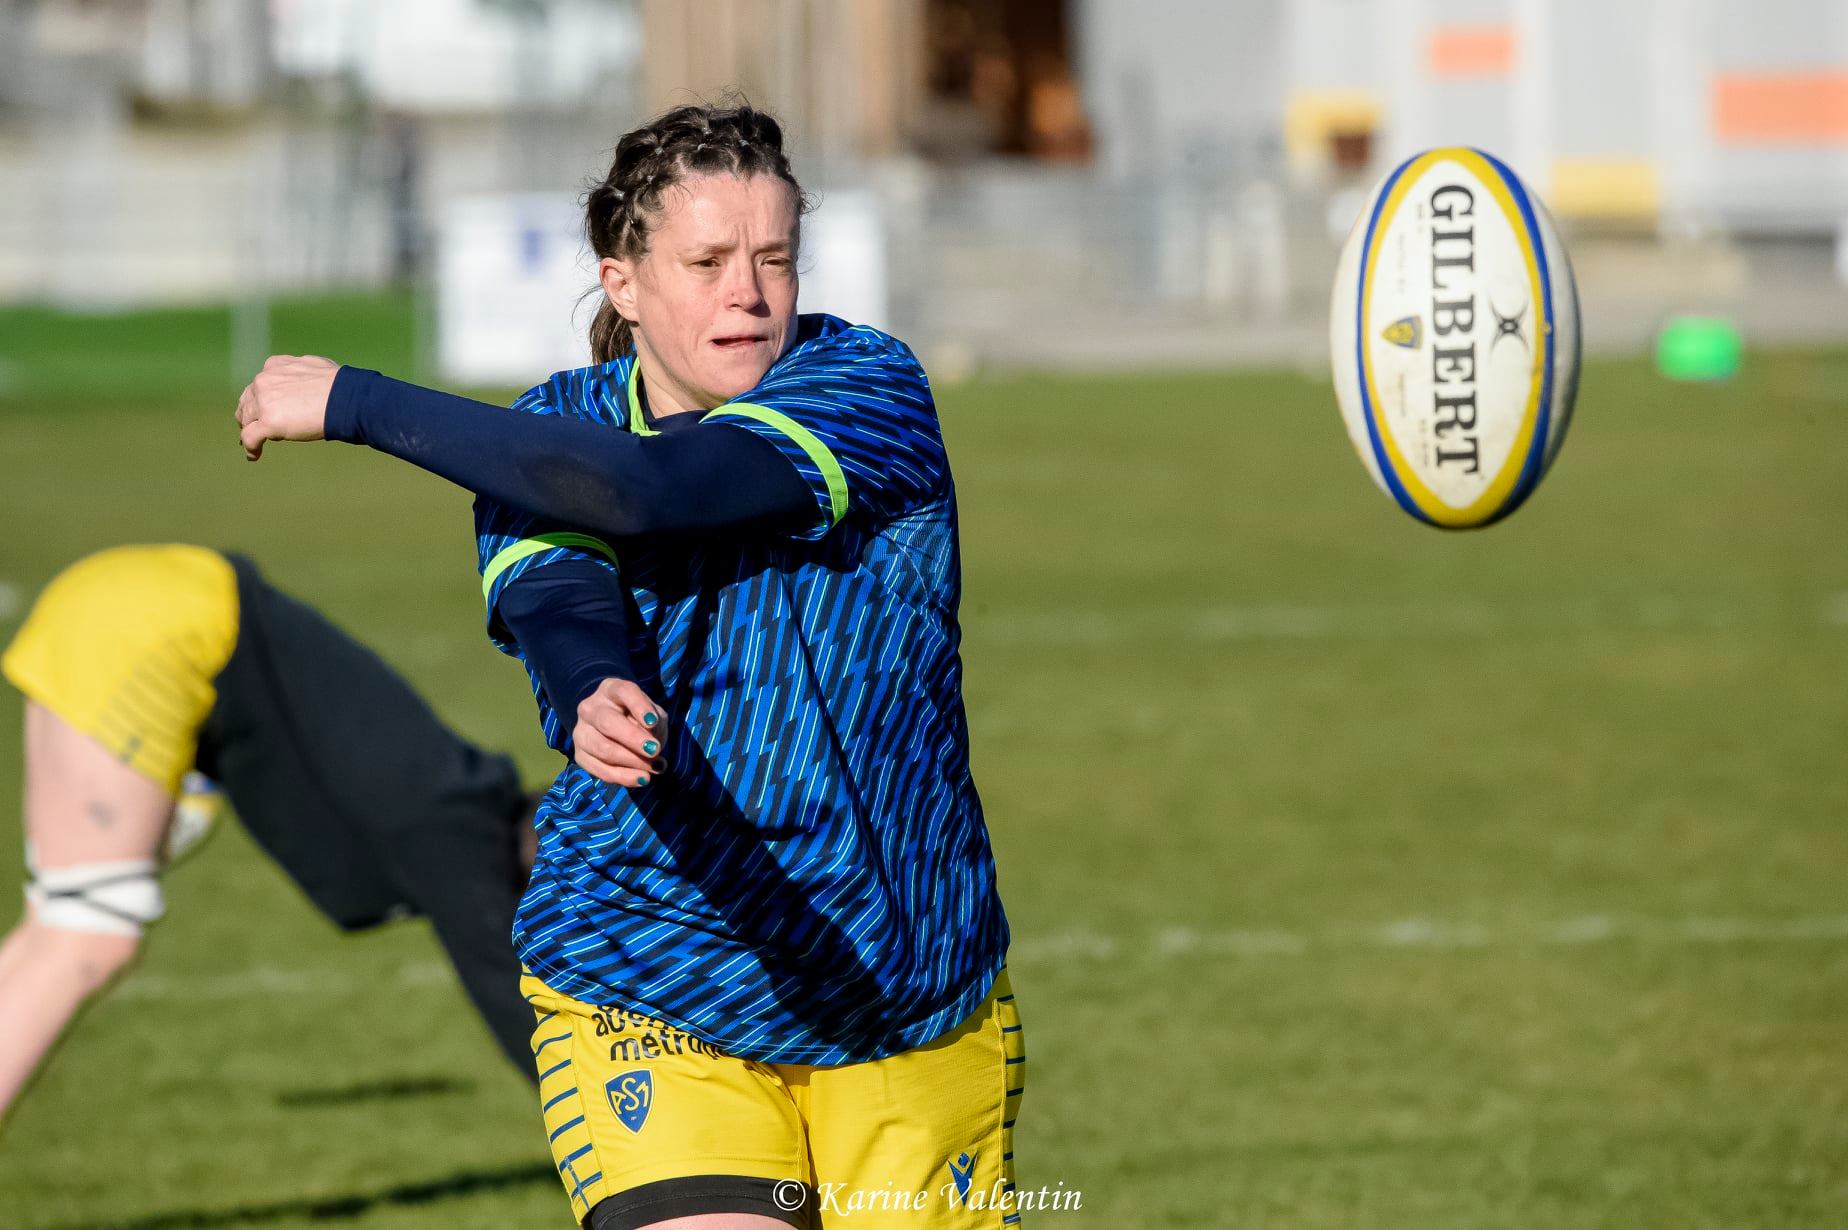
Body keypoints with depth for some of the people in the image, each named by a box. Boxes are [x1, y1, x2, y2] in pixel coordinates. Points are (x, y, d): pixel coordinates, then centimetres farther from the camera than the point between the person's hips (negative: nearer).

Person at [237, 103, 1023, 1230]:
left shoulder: (871, 391, -12)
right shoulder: (549, 435, 0)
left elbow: (645, 488, -26)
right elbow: (555, 600, -20)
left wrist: (357, 404, -24)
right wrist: (591, 697, -45)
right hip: (647, 996, 0)